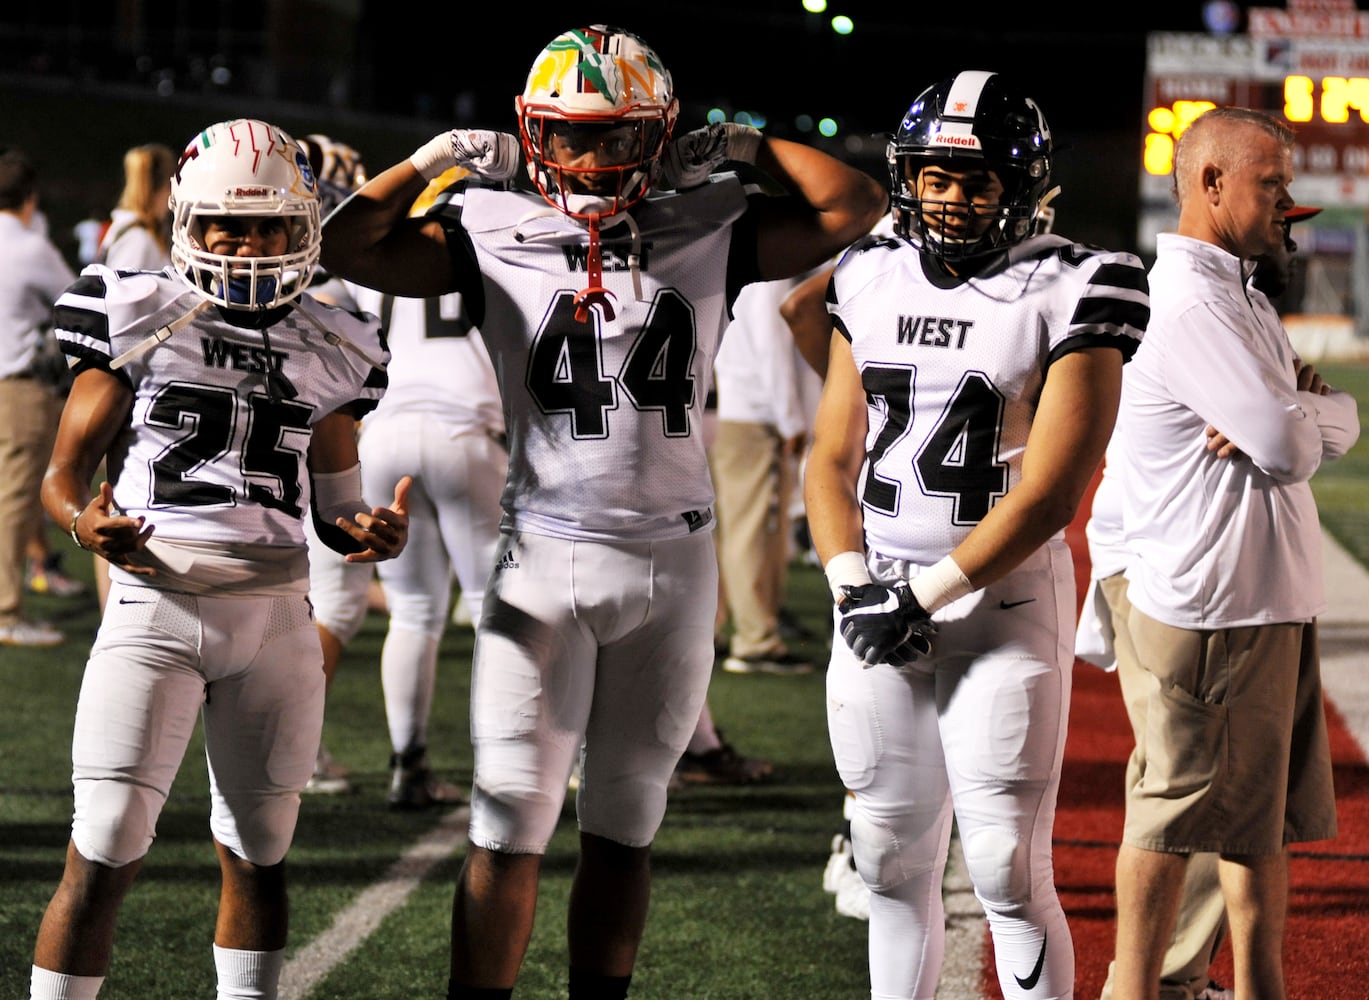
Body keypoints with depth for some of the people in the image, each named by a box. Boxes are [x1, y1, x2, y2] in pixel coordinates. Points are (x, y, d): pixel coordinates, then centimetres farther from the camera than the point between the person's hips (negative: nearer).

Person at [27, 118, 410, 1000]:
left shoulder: (331, 352, 10)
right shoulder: (137, 320, 0)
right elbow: (65, 471, 3)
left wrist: (373, 535, -6)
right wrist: (85, 521, -19)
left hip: (276, 617, 4)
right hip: (155, 604, -3)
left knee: (258, 856, 11)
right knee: (103, 856, -9)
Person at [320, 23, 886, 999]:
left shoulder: (708, 234, 3)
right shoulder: (495, 237, -1)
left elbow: (857, 206, 2)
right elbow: (348, 248, -5)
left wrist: (744, 146, 0)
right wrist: (439, 156, -7)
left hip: (672, 562, 2)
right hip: (543, 559, -2)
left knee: (624, 824, 11)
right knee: (511, 823, -4)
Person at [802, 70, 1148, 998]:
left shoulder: (1069, 295, -9)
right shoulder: (874, 282, 9)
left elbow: (1048, 495, -13)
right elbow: (832, 460, 11)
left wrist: (927, 595, -14)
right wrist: (854, 588, -5)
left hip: (1004, 599, -5)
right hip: (881, 599, 5)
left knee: (1009, 876, -6)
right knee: (893, 865, 11)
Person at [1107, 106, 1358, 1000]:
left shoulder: (1242, 297, 17)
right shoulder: (1190, 305, -17)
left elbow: (1340, 425, 13)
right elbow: (1291, 449, -23)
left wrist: (1299, 411, -10)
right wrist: (1300, 409, -1)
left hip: (1273, 601, 10)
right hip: (1210, 609, -10)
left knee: (1268, 811, 15)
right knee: (1178, 814, -1)